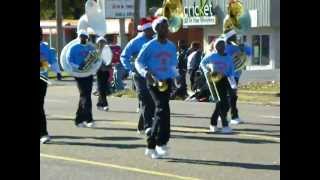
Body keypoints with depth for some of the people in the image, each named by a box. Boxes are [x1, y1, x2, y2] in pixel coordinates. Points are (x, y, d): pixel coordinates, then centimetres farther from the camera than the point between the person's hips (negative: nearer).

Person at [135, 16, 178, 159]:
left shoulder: (172, 47, 9)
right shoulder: (150, 46, -6)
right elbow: (138, 61, -5)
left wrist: (175, 74, 5)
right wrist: (146, 73, -21)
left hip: (167, 82, 6)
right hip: (154, 82, -6)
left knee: (160, 112, 7)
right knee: (163, 109, -20)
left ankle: (151, 146, 15)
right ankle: (161, 143, -19)